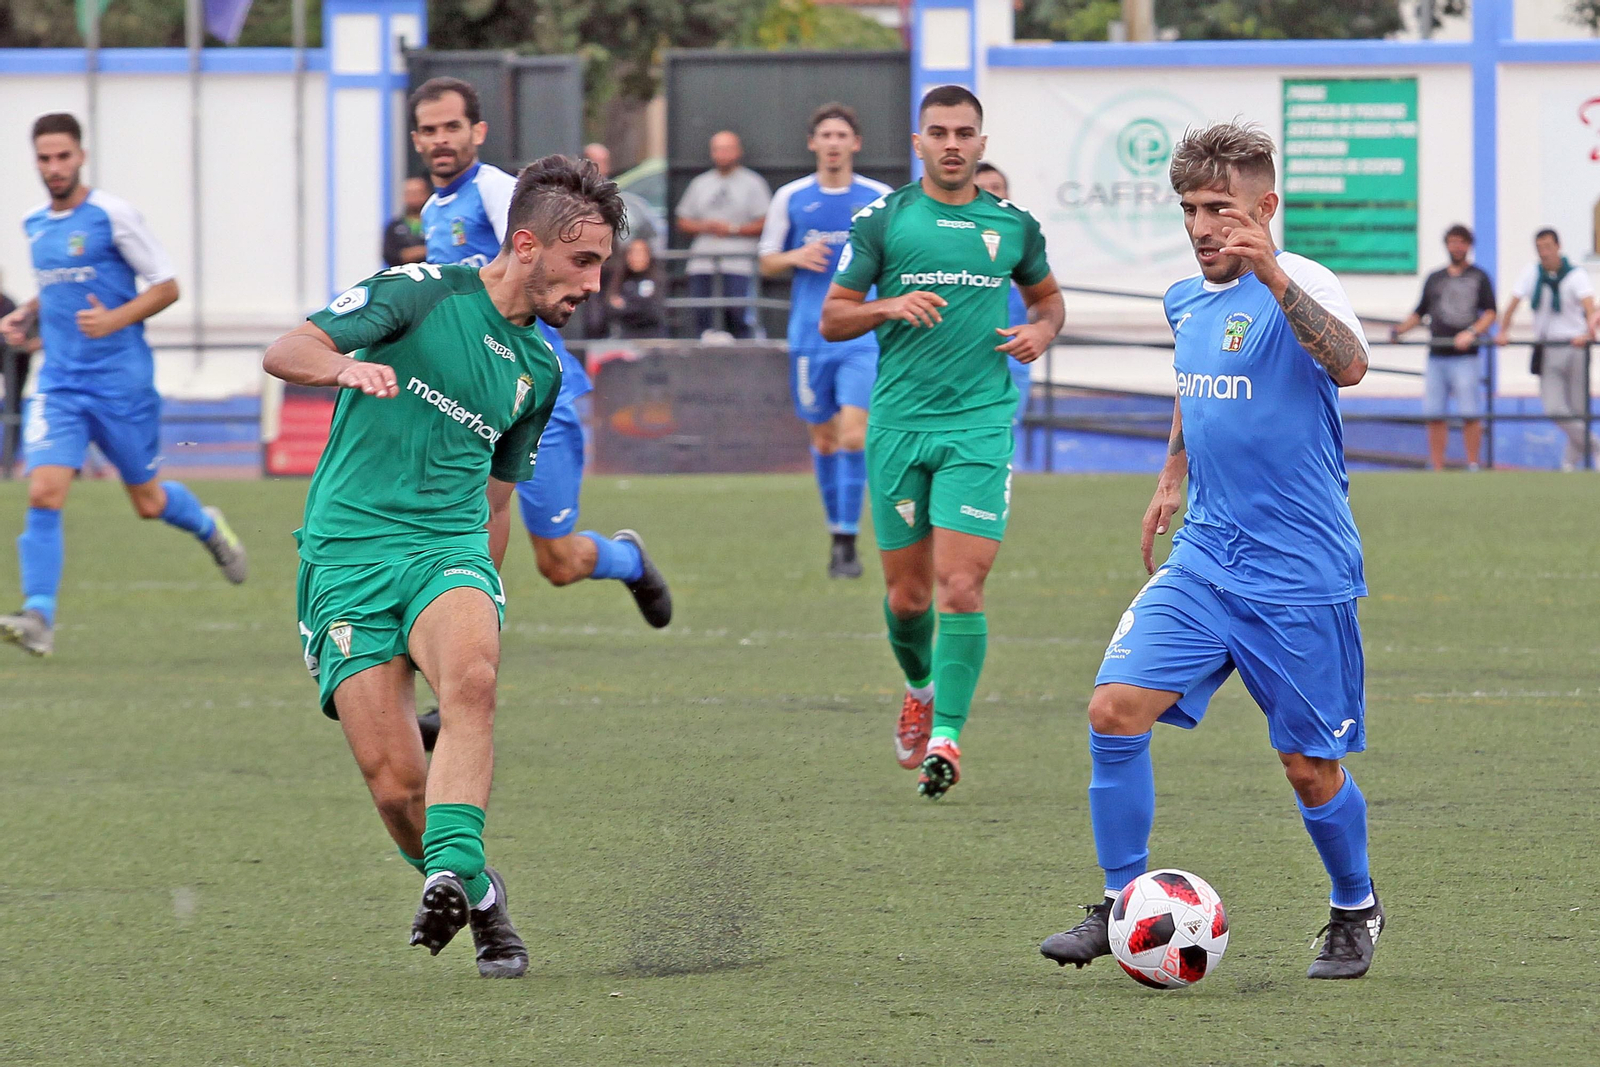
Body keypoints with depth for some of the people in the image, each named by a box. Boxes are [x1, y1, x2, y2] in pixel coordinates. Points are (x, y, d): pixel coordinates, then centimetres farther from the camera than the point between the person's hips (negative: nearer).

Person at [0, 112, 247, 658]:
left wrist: (114, 320, -20)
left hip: (121, 382, -4)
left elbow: (166, 286, -6)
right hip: (59, 383, 4)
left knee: (148, 502, 10)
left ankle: (208, 527, 43)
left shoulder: (112, 215, -9)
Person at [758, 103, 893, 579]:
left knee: (854, 434, -15)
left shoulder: (879, 198, 3)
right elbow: (767, 262, 11)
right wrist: (796, 257, -10)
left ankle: (847, 541, -12)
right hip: (809, 337, 2)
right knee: (824, 440, 8)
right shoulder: (791, 198, 5)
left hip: (863, 337, -2)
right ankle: (837, 530, 24)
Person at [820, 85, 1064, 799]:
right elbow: (832, 318, 4)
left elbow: (1046, 294, 25)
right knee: (906, 595, 7)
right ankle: (920, 687, 37)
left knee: (961, 586, -14)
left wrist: (1041, 331, 2)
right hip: (897, 425, 0)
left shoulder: (1012, 225, 7)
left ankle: (947, 735, -13)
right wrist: (889, 308, -15)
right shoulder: (883, 220, 2)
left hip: (980, 425, 0)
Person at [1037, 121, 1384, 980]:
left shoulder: (1297, 286, -14)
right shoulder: (1187, 300, 9)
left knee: (1310, 767, 2)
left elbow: (1348, 367, -36)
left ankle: (1355, 910, 28)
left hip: (1300, 577, -6)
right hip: (1204, 560, 6)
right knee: (1116, 708, -11)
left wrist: (1276, 279, -45)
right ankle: (1122, 904, 0)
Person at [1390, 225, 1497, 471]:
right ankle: (1437, 470, 3)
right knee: (1434, 415, -1)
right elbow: (1420, 313, 24)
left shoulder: (1479, 277, 9)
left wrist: (1472, 333, -15)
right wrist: (1399, 331, 7)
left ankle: (1473, 466, -4)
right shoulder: (1434, 279, 20)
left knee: (1470, 414, -10)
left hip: (1465, 356, -4)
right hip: (1436, 356, 4)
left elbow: (1490, 313, 2)